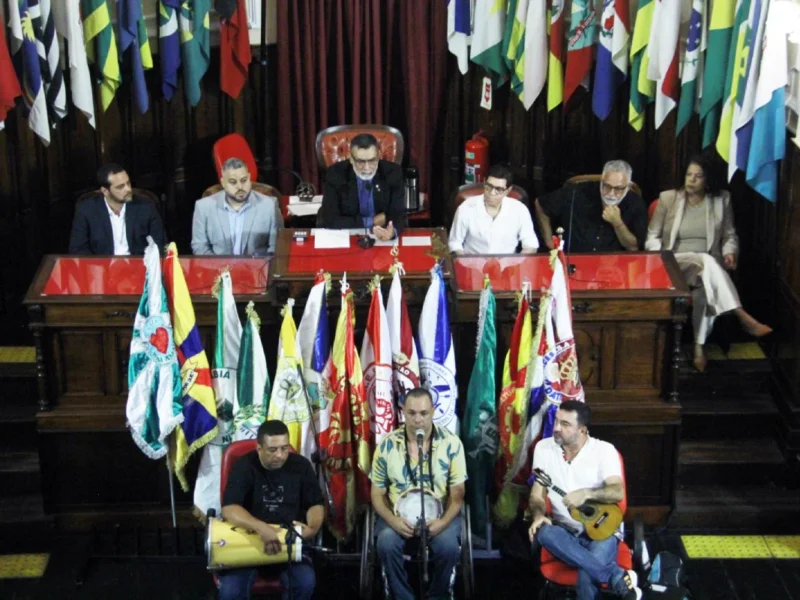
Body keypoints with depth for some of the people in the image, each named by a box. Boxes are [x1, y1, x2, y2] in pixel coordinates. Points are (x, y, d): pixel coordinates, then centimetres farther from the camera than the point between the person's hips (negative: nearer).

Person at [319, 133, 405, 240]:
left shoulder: (393, 173, -8)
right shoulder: (335, 174, -11)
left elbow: (399, 215, -9)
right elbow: (329, 220, -12)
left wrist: (392, 231, -32)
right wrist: (371, 222, -13)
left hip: (384, 239, 1)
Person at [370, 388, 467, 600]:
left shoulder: (451, 443, -7)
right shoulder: (387, 445, -5)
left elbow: (457, 494, -4)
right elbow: (378, 494, 1)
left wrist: (443, 522, -22)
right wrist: (393, 520, -18)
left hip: (439, 514, -1)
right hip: (399, 514, 1)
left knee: (448, 546, -30)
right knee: (386, 543, -29)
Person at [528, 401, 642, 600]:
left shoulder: (604, 450, -4)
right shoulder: (543, 448, 4)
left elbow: (618, 492, -16)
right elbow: (537, 495, 2)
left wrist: (586, 493, -34)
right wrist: (539, 516, -20)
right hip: (565, 531, 4)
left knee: (587, 575, -37)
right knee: (544, 532, -35)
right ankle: (618, 577, -34)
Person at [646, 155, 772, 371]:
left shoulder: (722, 200, 7)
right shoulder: (668, 198, 3)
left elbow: (729, 235, 14)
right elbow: (652, 237, 5)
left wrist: (729, 252, -9)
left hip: (708, 265, 1)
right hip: (675, 263, -1)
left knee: (704, 290, -37)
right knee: (707, 260, -37)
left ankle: (699, 346, -27)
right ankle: (744, 318, -39)